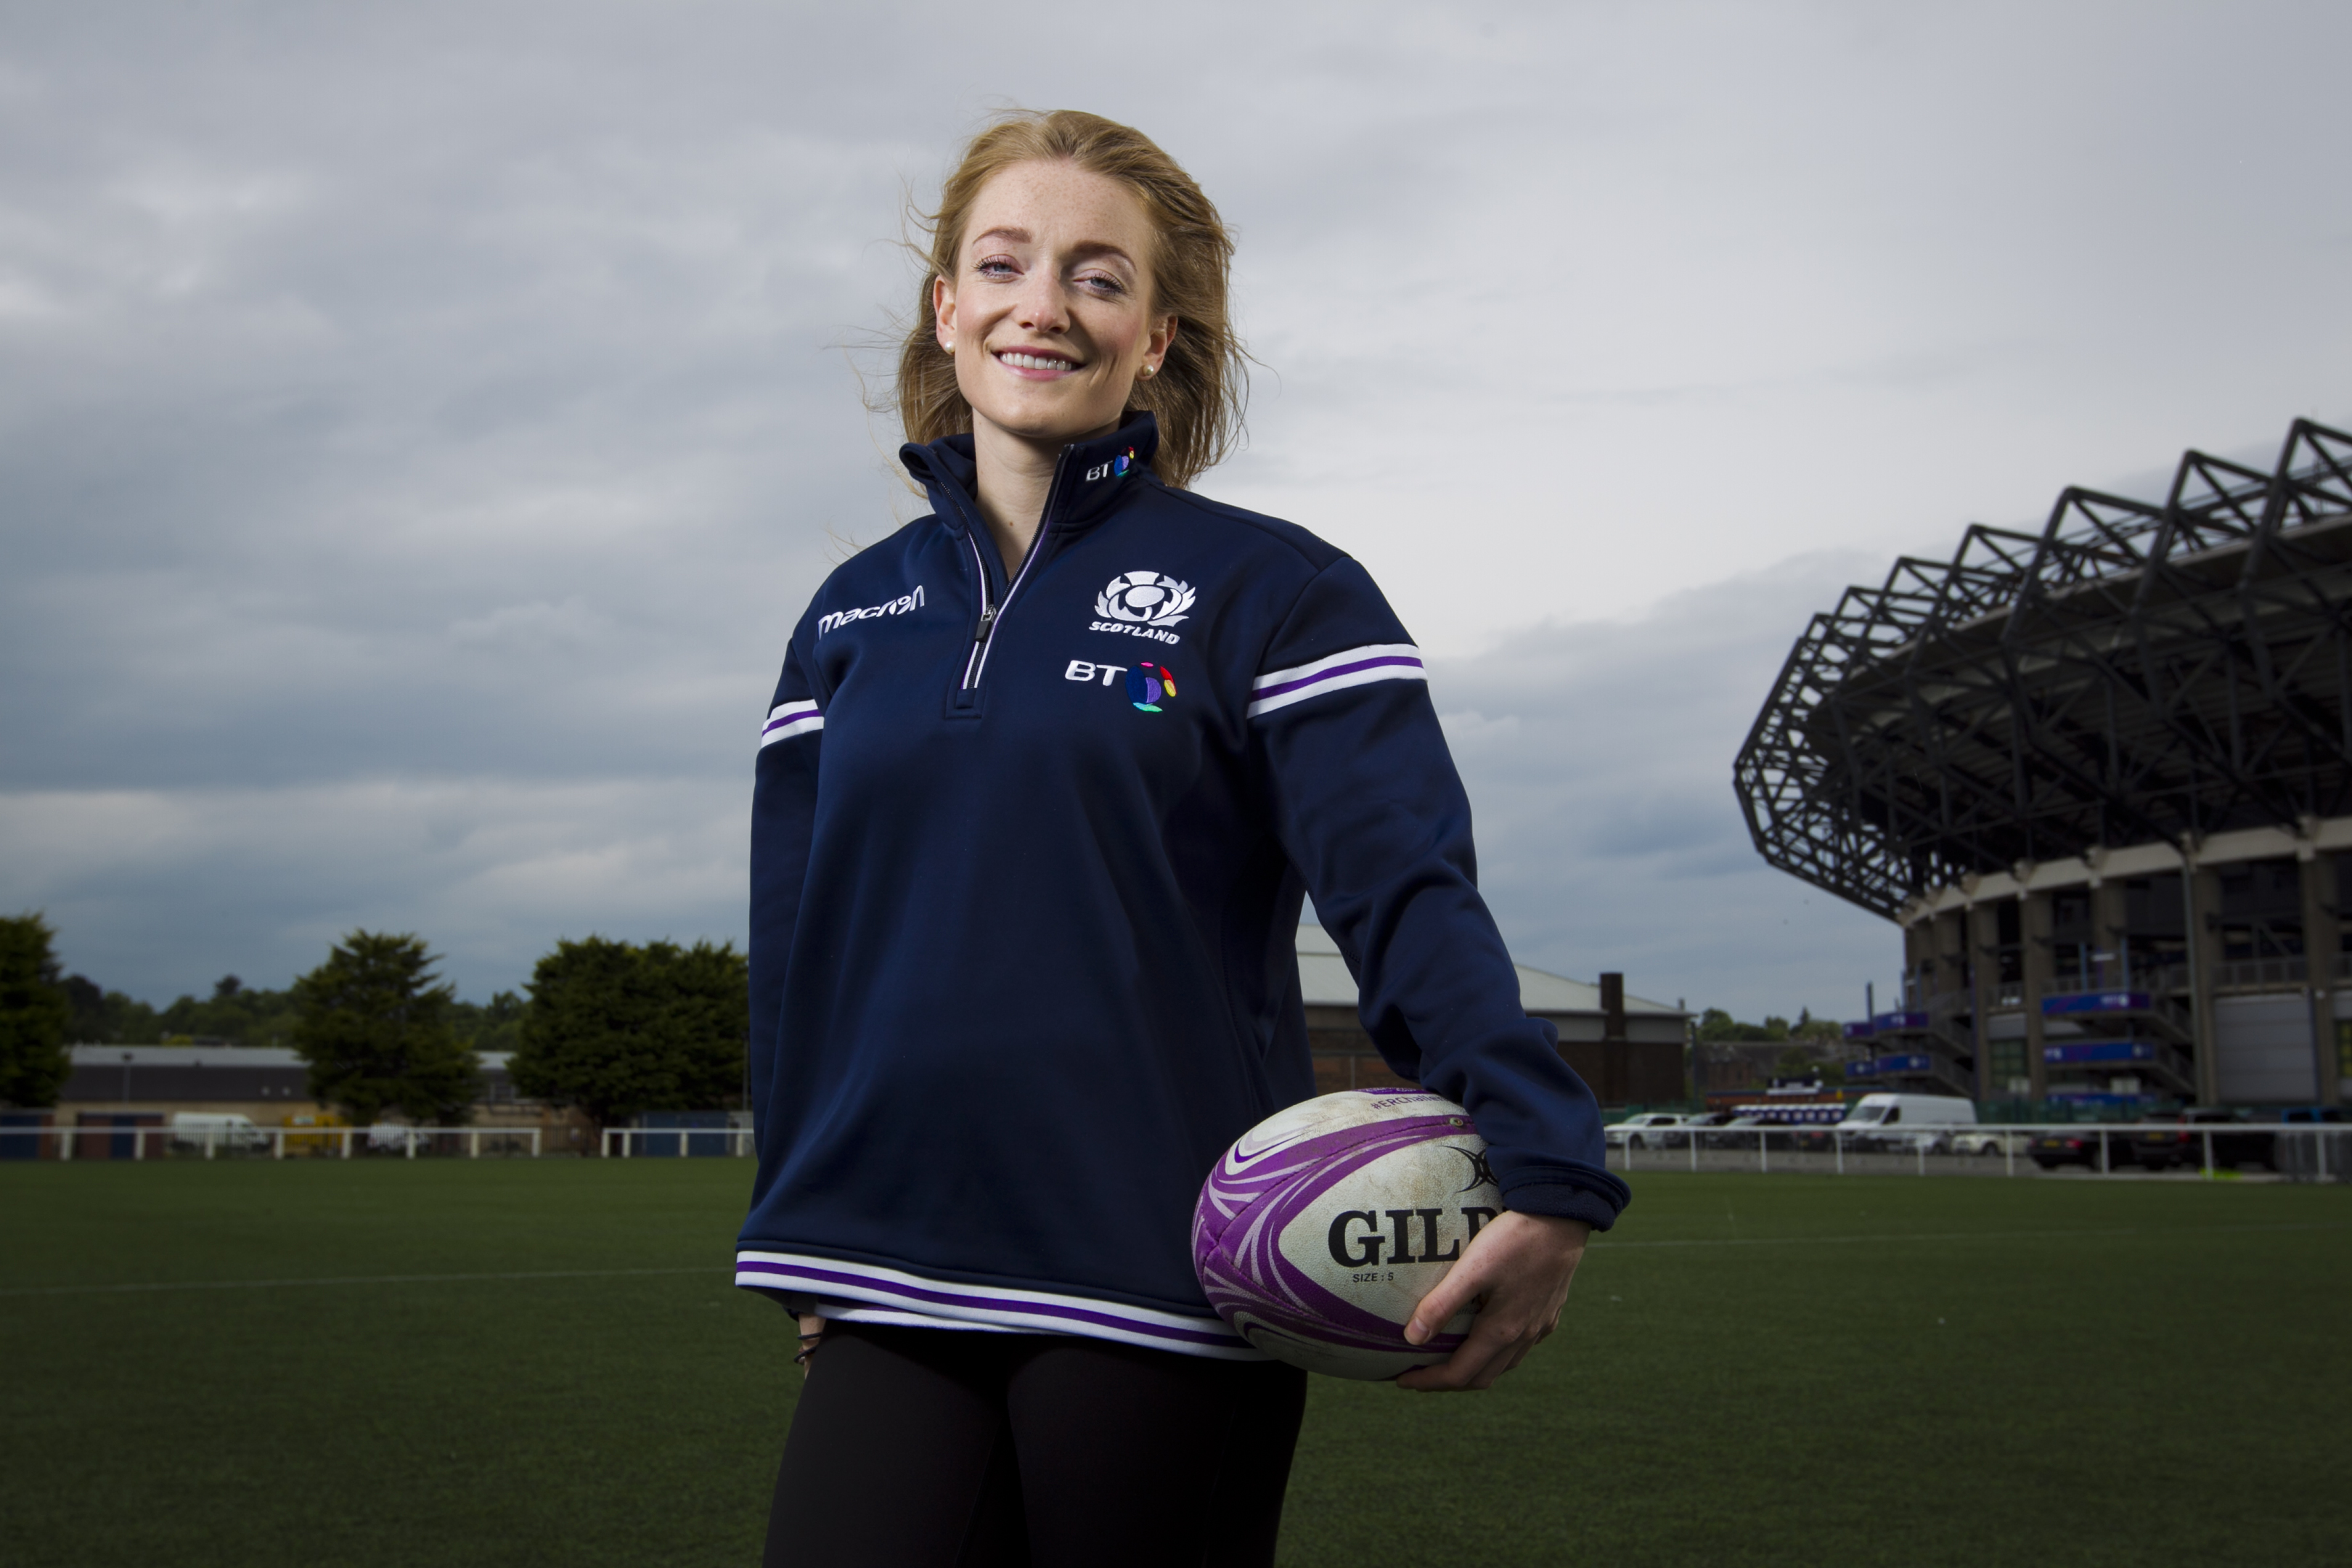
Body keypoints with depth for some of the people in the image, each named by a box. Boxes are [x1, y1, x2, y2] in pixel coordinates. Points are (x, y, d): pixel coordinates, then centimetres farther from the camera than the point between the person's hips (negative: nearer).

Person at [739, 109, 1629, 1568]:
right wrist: (803, 1249, 14)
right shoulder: (850, 616, 11)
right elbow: (799, 944, 14)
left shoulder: (1269, 588, -2)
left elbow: (1409, 888, -12)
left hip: (1165, 1291, -3)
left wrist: (1550, 1170, -26)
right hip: (893, 1301, 4)